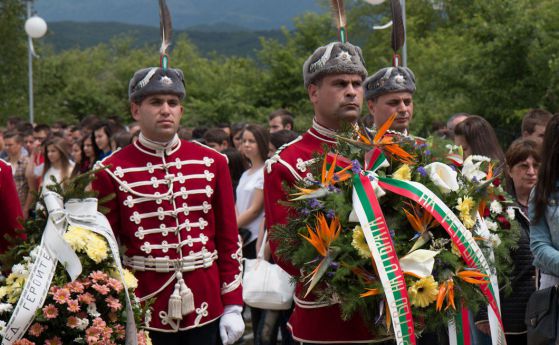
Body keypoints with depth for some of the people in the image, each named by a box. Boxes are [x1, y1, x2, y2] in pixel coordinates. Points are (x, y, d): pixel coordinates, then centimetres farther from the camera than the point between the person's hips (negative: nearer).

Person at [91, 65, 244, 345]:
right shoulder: (112, 172, -3)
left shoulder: (212, 163, 5)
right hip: (143, 309, -2)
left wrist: (232, 306, 3)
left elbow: (229, 238, 7)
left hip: (205, 308, 3)